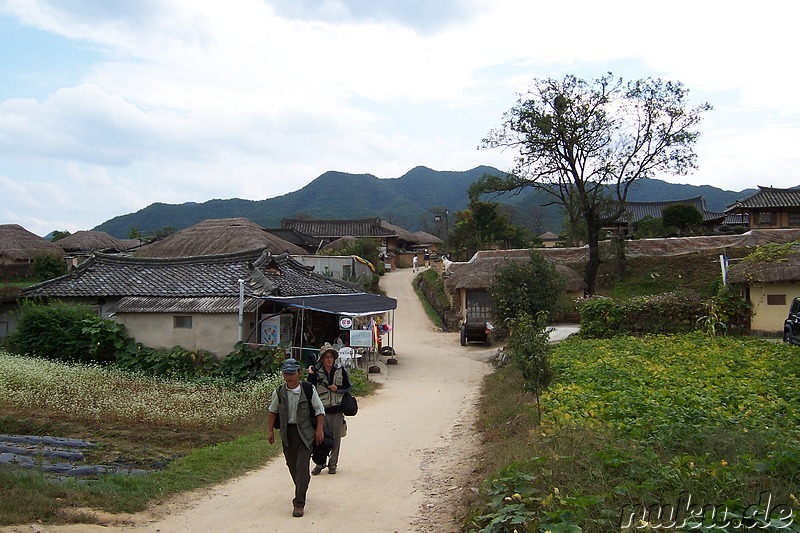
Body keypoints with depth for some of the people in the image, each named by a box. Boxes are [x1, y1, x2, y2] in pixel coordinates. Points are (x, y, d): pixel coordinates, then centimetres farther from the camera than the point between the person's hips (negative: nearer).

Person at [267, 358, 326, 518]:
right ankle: (301, 491, 41)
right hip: (287, 432, 4)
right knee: (292, 466, 15)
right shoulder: (279, 392, -2)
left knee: (302, 466, -11)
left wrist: (319, 429, -8)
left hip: (305, 432, -3)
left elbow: (319, 410, -3)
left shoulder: (309, 390, -9)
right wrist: (270, 430, 9)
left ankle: (299, 503, -6)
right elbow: (273, 411, 12)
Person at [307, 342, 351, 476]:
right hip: (321, 411, -1)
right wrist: (311, 375, -17)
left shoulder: (341, 371, 4)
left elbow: (349, 387, 9)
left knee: (336, 438, 6)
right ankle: (319, 464, 14)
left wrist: (337, 389, -8)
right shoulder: (316, 372, 0)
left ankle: (333, 464, 19)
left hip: (337, 411, 1)